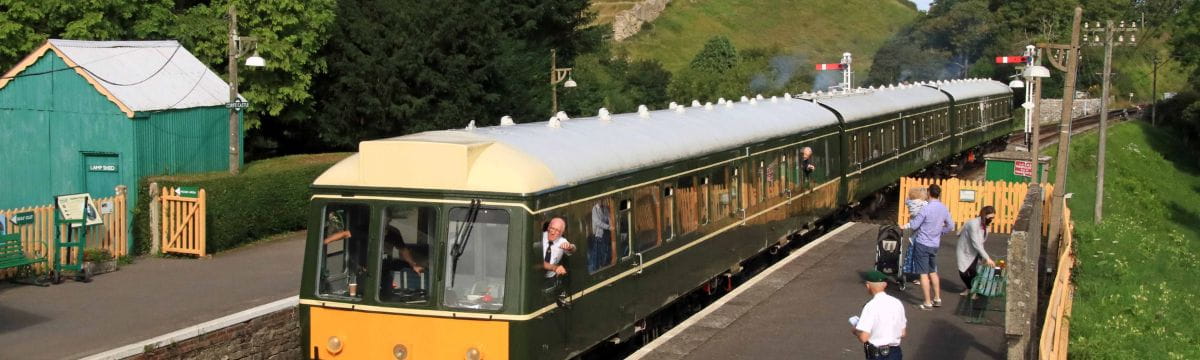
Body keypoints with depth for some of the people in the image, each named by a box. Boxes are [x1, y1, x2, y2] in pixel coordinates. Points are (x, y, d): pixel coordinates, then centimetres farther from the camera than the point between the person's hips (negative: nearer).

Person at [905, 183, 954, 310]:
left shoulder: (926, 208, -19)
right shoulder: (944, 209, 0)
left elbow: (914, 225, -16)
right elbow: (950, 227, 11)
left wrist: (910, 224, 6)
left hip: (922, 244, -6)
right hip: (935, 245, 6)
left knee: (924, 274, 0)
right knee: (933, 272, 21)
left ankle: (928, 303, 2)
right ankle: (937, 299, 25)